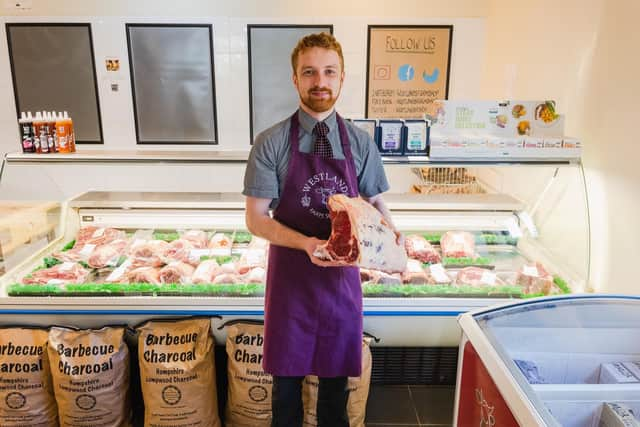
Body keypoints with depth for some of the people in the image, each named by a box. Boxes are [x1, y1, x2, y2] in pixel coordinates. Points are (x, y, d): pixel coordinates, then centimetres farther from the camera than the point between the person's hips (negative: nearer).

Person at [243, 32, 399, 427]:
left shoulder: (360, 143, -1)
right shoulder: (271, 144, -8)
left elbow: (377, 203, 6)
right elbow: (256, 218, -9)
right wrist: (306, 243, -26)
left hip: (343, 277, 2)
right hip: (291, 277, -1)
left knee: (336, 378, 18)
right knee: (288, 378, 17)